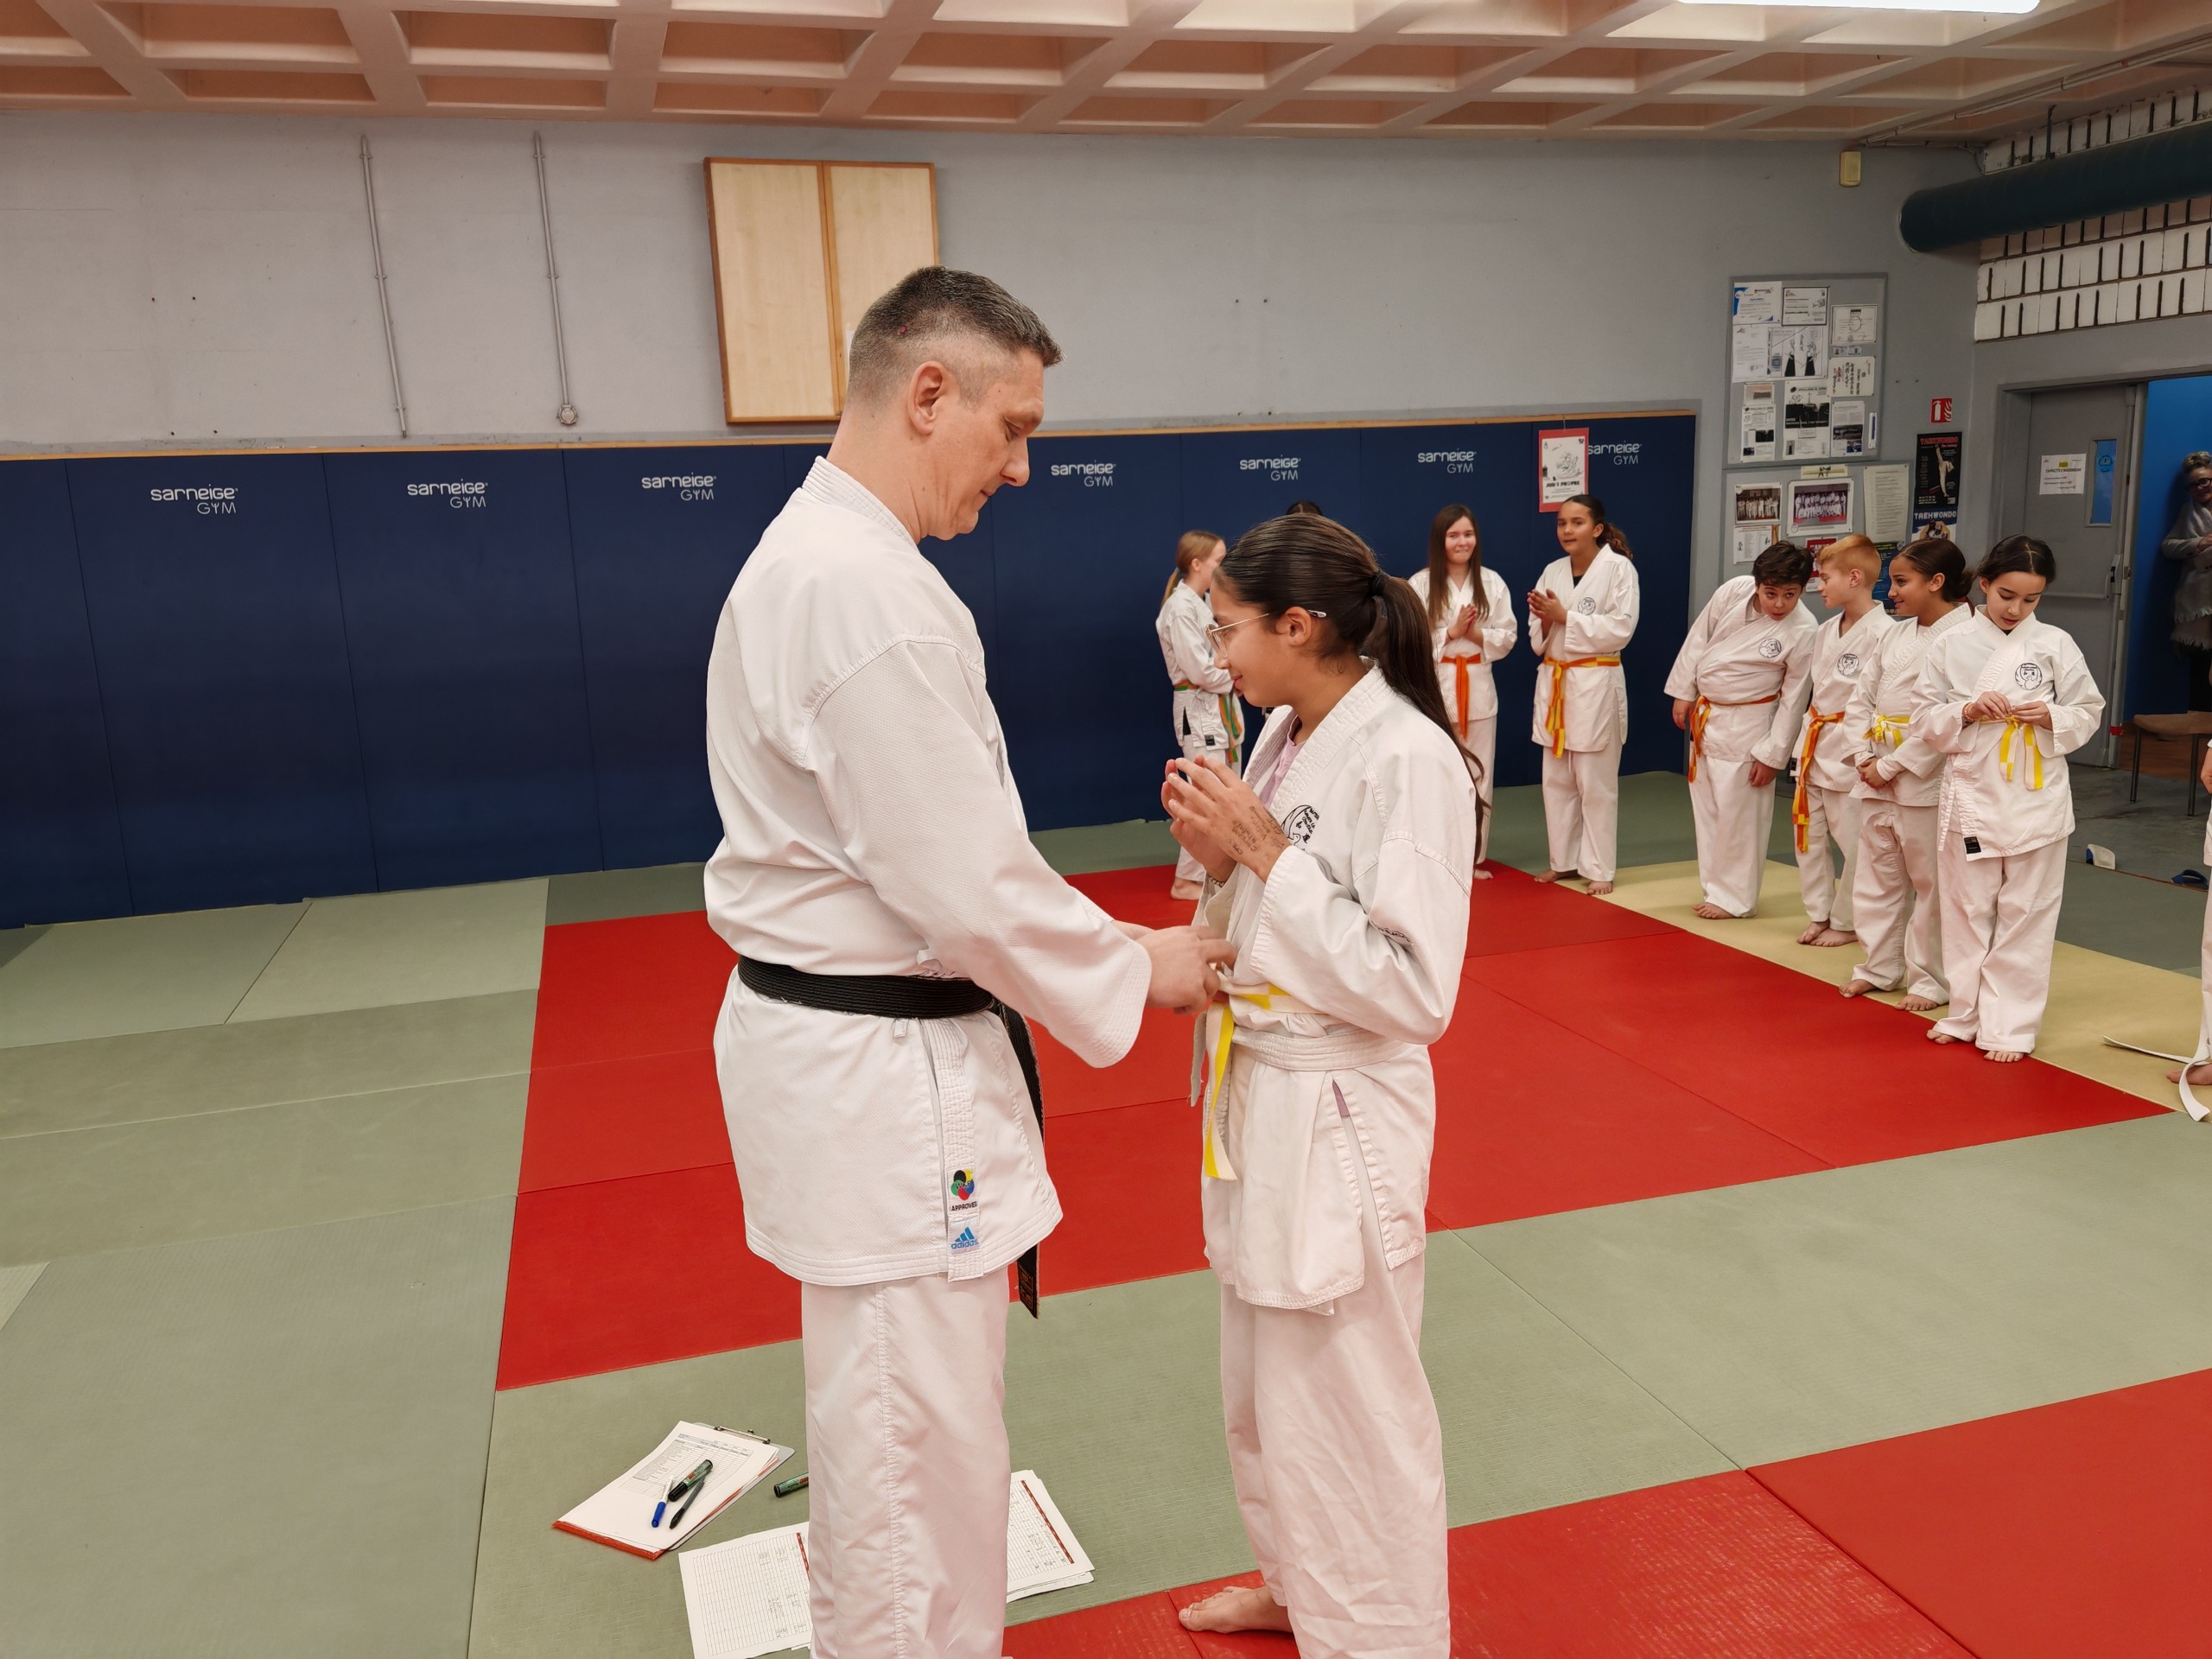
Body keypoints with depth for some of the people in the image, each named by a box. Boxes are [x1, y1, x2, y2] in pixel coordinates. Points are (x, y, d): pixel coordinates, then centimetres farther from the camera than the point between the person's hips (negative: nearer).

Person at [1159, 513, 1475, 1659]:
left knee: (1345, 1413, 7)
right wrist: (1217, 857, -5)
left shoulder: (1409, 759, -20)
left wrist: (1267, 853, -22)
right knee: (1263, 1386, 25)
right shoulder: (1286, 739, 6)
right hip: (1258, 1100, 9)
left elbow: (1411, 991, -23)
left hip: (1340, 1121, -9)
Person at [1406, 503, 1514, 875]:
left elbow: (1507, 636, 4)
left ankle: (1473, 856, 19)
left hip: (1478, 685, 3)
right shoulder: (1421, 584, -4)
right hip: (1435, 686, -3)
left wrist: (1477, 634, -14)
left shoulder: (1492, 583, 4)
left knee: (1479, 775, 8)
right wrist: (1450, 632, -16)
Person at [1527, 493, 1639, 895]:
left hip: (1597, 684, -5)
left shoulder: (1619, 568, -7)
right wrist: (1546, 621, -11)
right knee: (1557, 779, 10)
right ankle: (1564, 860, 23)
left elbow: (1621, 629, -15)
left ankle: (1598, 868, 9)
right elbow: (1537, 641, 11)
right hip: (1554, 682, 5)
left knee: (1596, 783, 0)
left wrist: (1565, 616, -16)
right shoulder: (1552, 572, 9)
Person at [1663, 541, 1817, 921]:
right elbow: (1699, 638, 3)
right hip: (1703, 713, 5)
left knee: (1738, 813, -1)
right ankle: (1716, 885, 27)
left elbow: (1794, 698, -13)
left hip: (1745, 724, -5)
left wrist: (1772, 754, -11)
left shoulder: (1802, 630, -20)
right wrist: (1683, 692, 6)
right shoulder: (1733, 591, -11)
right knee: (1707, 806, 14)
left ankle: (1734, 897, 12)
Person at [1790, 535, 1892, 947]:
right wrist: (1807, 740, 16)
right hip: (1814, 744, 8)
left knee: (1853, 841, 3)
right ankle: (1819, 914, 27)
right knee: (1808, 835, 14)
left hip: (1850, 753, -8)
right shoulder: (1826, 631, 10)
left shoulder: (1882, 633, -16)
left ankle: (1845, 922, 17)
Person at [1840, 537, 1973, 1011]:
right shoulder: (1894, 635, 11)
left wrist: (1891, 767, -16)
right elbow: (1861, 699, 12)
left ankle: (1931, 977, 15)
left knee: (1931, 881, 3)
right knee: (1877, 877, 16)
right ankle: (1880, 967, 29)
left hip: (1925, 780, -8)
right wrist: (1864, 758, -1)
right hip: (1875, 777, 8)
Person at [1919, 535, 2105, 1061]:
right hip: (1969, 793, 1)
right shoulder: (1950, 646, 0)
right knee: (1966, 909, 10)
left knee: (2025, 914, 3)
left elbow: (2088, 713, 5)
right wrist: (1968, 710, -14)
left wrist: (2051, 717, -15)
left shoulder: (2056, 644, 0)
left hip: (2036, 796, -1)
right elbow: (1927, 717, 3)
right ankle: (1966, 1014, 24)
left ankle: (2010, 1026, 12)